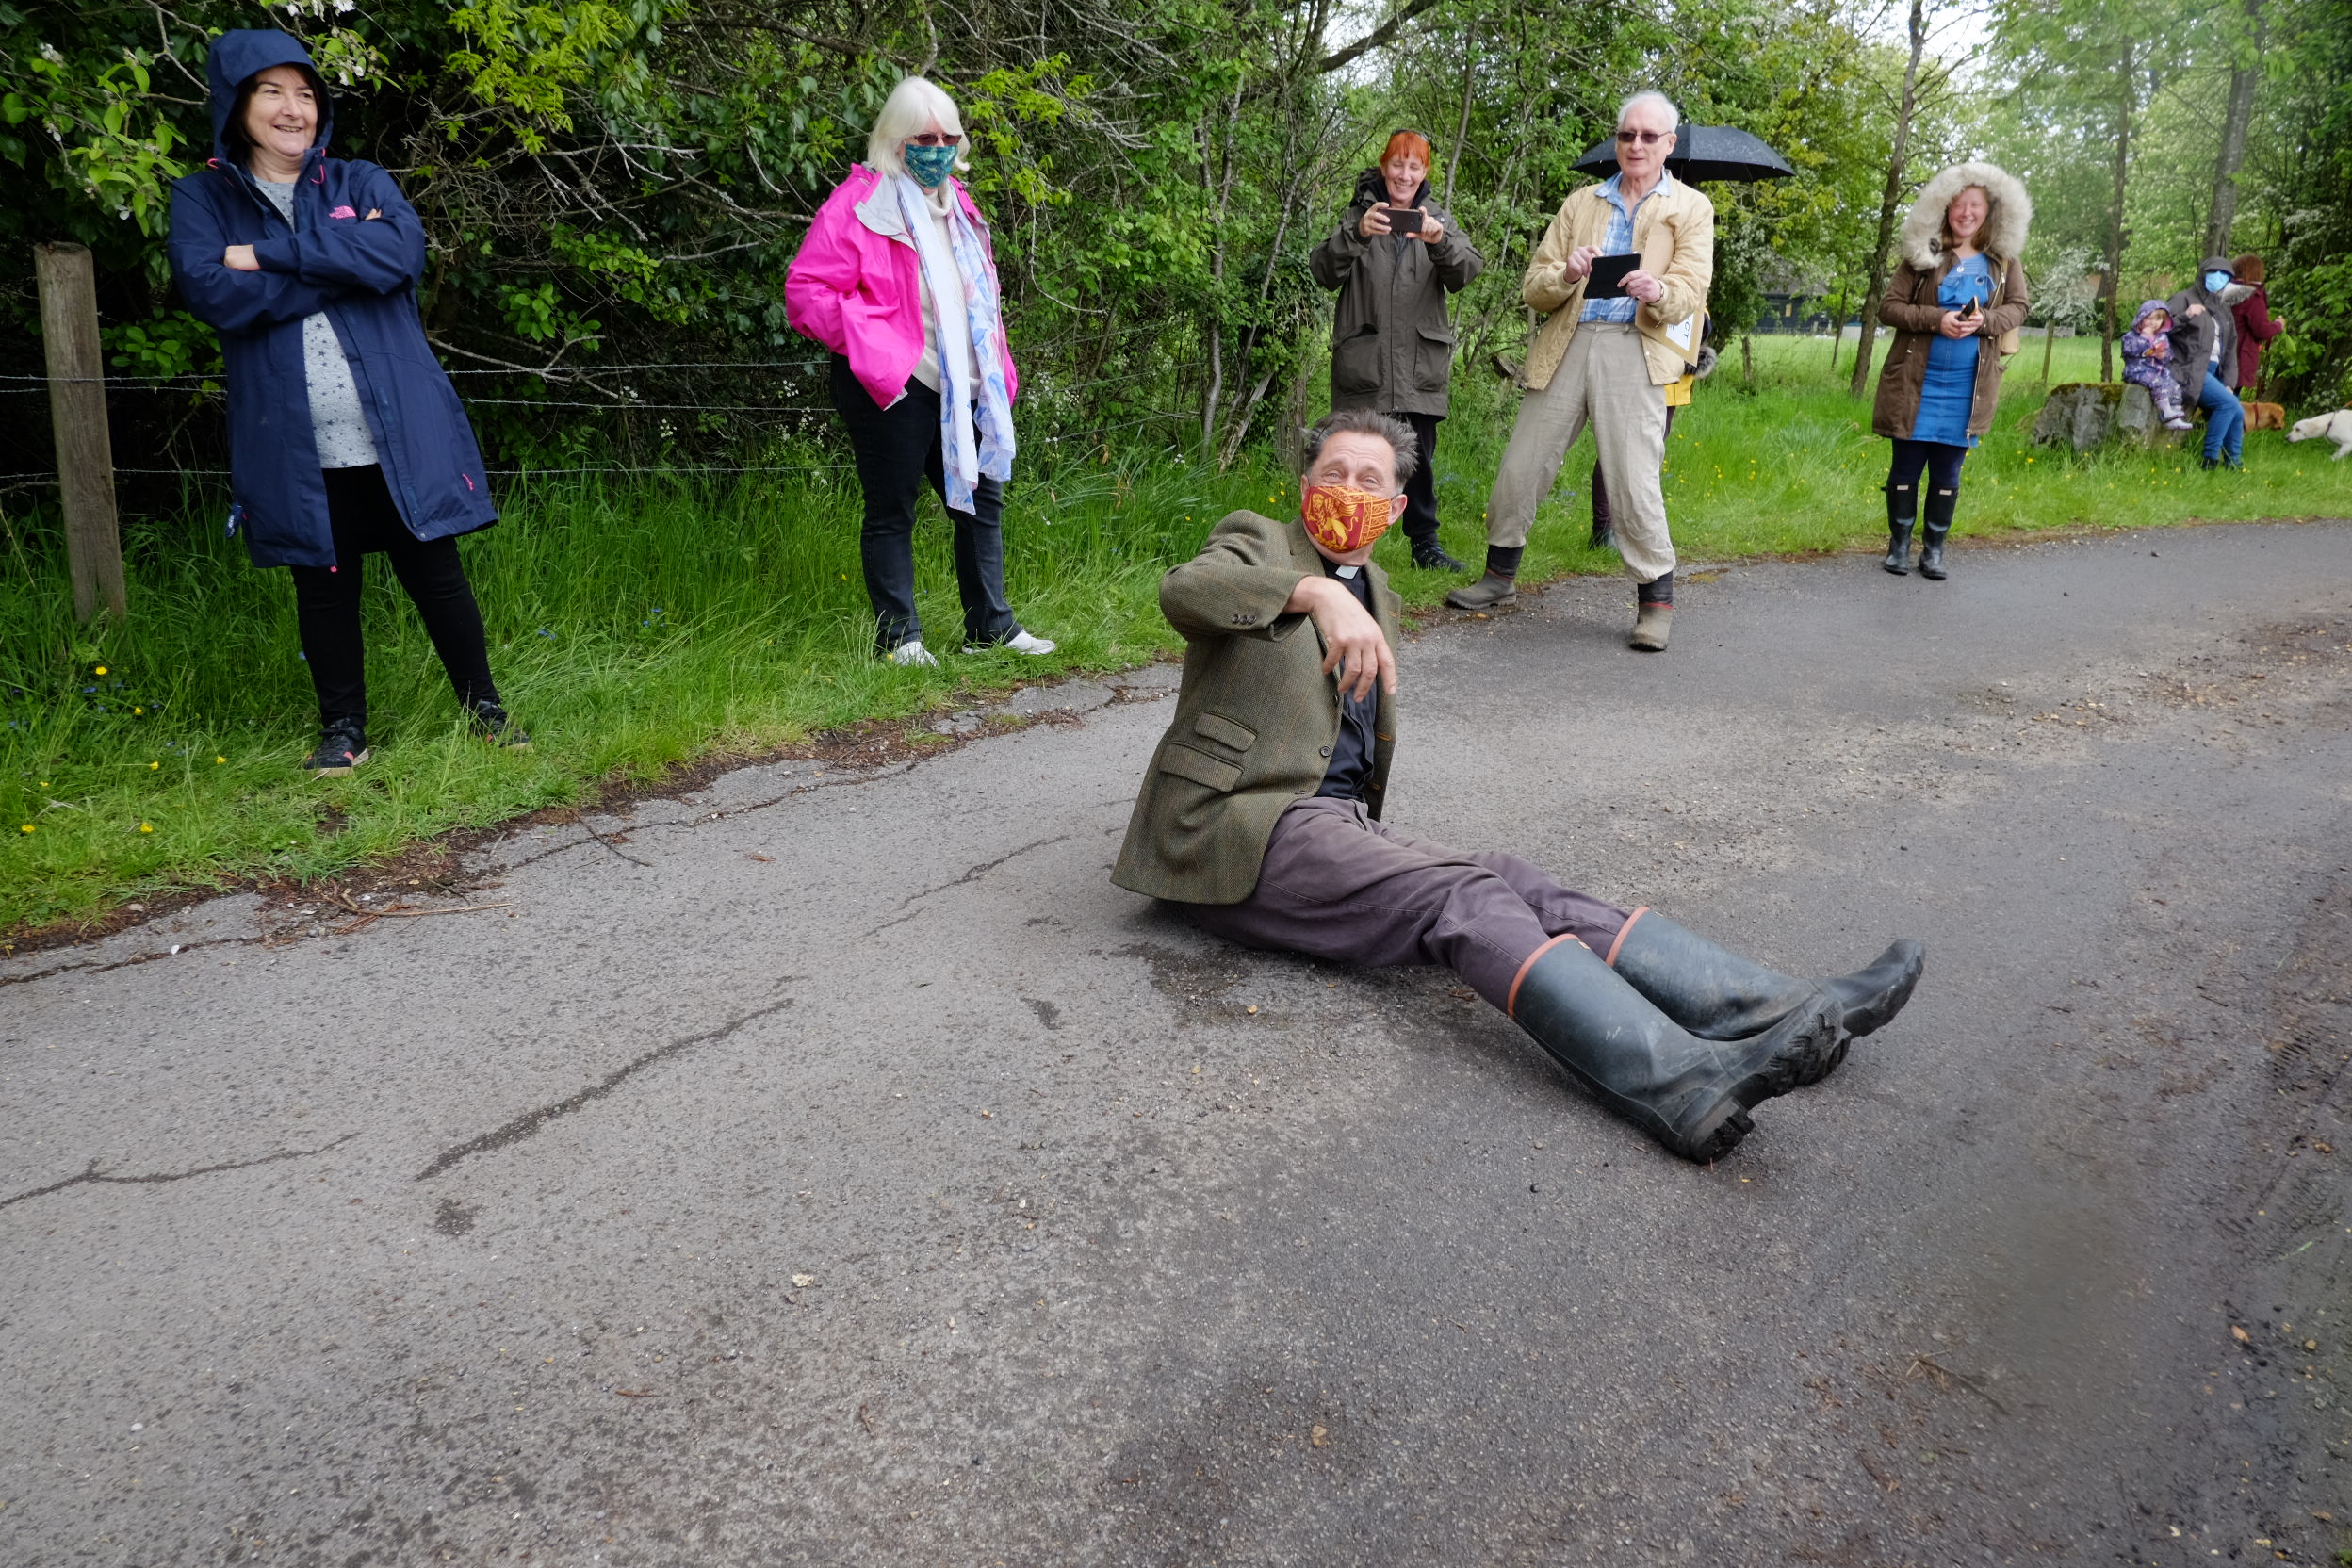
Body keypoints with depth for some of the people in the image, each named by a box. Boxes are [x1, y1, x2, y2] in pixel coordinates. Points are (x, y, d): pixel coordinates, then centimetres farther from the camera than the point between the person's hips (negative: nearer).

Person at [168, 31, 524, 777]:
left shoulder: (361, 183, 8)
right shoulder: (202, 197, 6)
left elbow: (401, 254, -13)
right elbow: (213, 293, -12)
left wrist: (271, 254, -13)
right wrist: (340, 262, -10)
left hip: (398, 430, 0)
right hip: (294, 443, 0)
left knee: (433, 570, 5)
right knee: (323, 584, 8)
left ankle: (483, 706, 19)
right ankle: (343, 730, 21)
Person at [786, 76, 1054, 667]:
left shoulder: (956, 204, 17)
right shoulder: (858, 204, -7)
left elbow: (982, 296, 26)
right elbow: (806, 290, -13)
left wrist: (997, 370, 15)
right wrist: (874, 347, -19)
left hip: (960, 389, 8)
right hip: (894, 390, -8)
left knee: (983, 498, 11)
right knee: (892, 511, 2)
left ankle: (990, 627, 21)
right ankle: (899, 637, 11)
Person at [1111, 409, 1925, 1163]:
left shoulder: (1379, 597, 24)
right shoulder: (1256, 545, 3)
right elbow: (1181, 590, -22)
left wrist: (1365, 838, 13)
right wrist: (1315, 592, -37)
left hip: (1336, 822, 6)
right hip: (1239, 828, -6)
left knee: (1517, 886, -18)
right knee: (1462, 897, -29)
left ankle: (1776, 1011, -30)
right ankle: (1682, 1079, -46)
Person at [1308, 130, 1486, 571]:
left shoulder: (1438, 219, 13)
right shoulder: (1360, 214, 9)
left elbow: (1467, 272, -4)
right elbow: (1324, 272, -5)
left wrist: (1440, 240, -26)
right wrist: (1357, 233, -24)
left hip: (1420, 363, 2)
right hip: (1363, 362, -2)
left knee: (1420, 458, 6)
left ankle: (1425, 543, 15)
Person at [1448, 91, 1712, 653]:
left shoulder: (1691, 208, 12)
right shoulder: (1581, 203, 19)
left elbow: (1691, 291, -1)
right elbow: (1532, 286, 11)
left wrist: (1656, 290, -24)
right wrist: (1565, 275, -12)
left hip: (1635, 351, -3)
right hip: (1566, 347, 3)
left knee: (1633, 481, -12)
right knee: (1520, 466, 3)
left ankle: (1656, 599, 2)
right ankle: (1500, 577, 21)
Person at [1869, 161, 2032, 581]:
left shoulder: (2004, 259, 6)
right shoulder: (1923, 255, -1)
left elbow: (2018, 306, 7)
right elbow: (1889, 306, -4)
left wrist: (1984, 321, -14)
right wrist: (1937, 319, -18)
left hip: (1967, 385, 2)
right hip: (1916, 381, -1)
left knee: (1948, 471, 7)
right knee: (1907, 465, 4)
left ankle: (1934, 549, 16)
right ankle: (1899, 545, 17)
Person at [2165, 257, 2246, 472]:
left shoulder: (2222, 310, 22)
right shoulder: (2184, 299, 0)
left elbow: (2230, 347, 21)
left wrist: (2227, 382, 12)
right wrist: (2185, 316, -30)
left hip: (2213, 371, 8)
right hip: (2190, 371, -8)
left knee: (2238, 413, -2)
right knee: (2229, 403, -23)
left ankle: (2234, 463, 9)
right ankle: (2210, 459, -17)